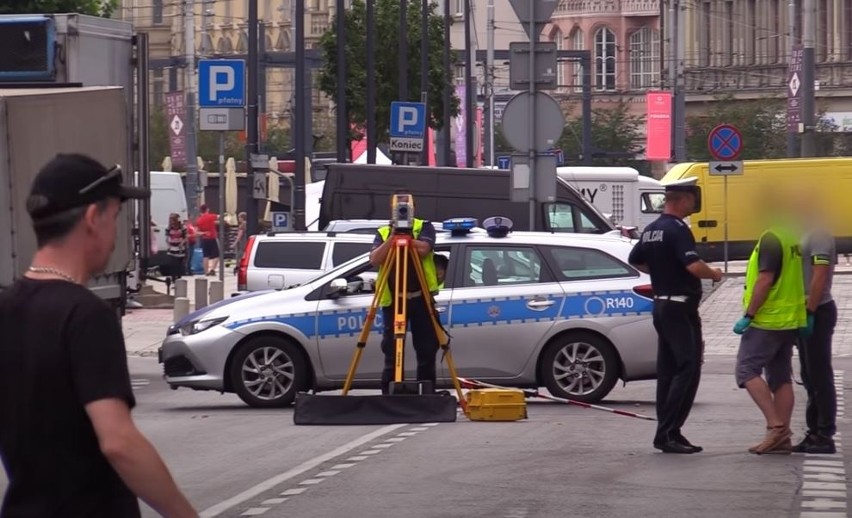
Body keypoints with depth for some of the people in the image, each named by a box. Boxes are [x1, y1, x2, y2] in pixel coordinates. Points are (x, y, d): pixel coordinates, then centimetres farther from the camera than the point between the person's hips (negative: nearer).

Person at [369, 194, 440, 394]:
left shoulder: (424, 228, 5)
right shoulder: (382, 233, 10)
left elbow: (423, 249, -15)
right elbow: (375, 260, -6)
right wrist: (392, 238, -14)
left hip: (421, 298, -1)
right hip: (392, 300, 1)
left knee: (427, 352, 4)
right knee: (392, 355, 2)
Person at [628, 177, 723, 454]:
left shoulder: (651, 230, 11)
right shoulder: (677, 229, -17)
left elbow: (635, 261, 24)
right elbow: (694, 265, -27)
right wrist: (714, 274, -9)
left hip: (661, 305, 10)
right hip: (680, 307, -10)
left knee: (667, 370, 11)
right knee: (688, 369, -10)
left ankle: (667, 433, 12)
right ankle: (668, 432, -15)